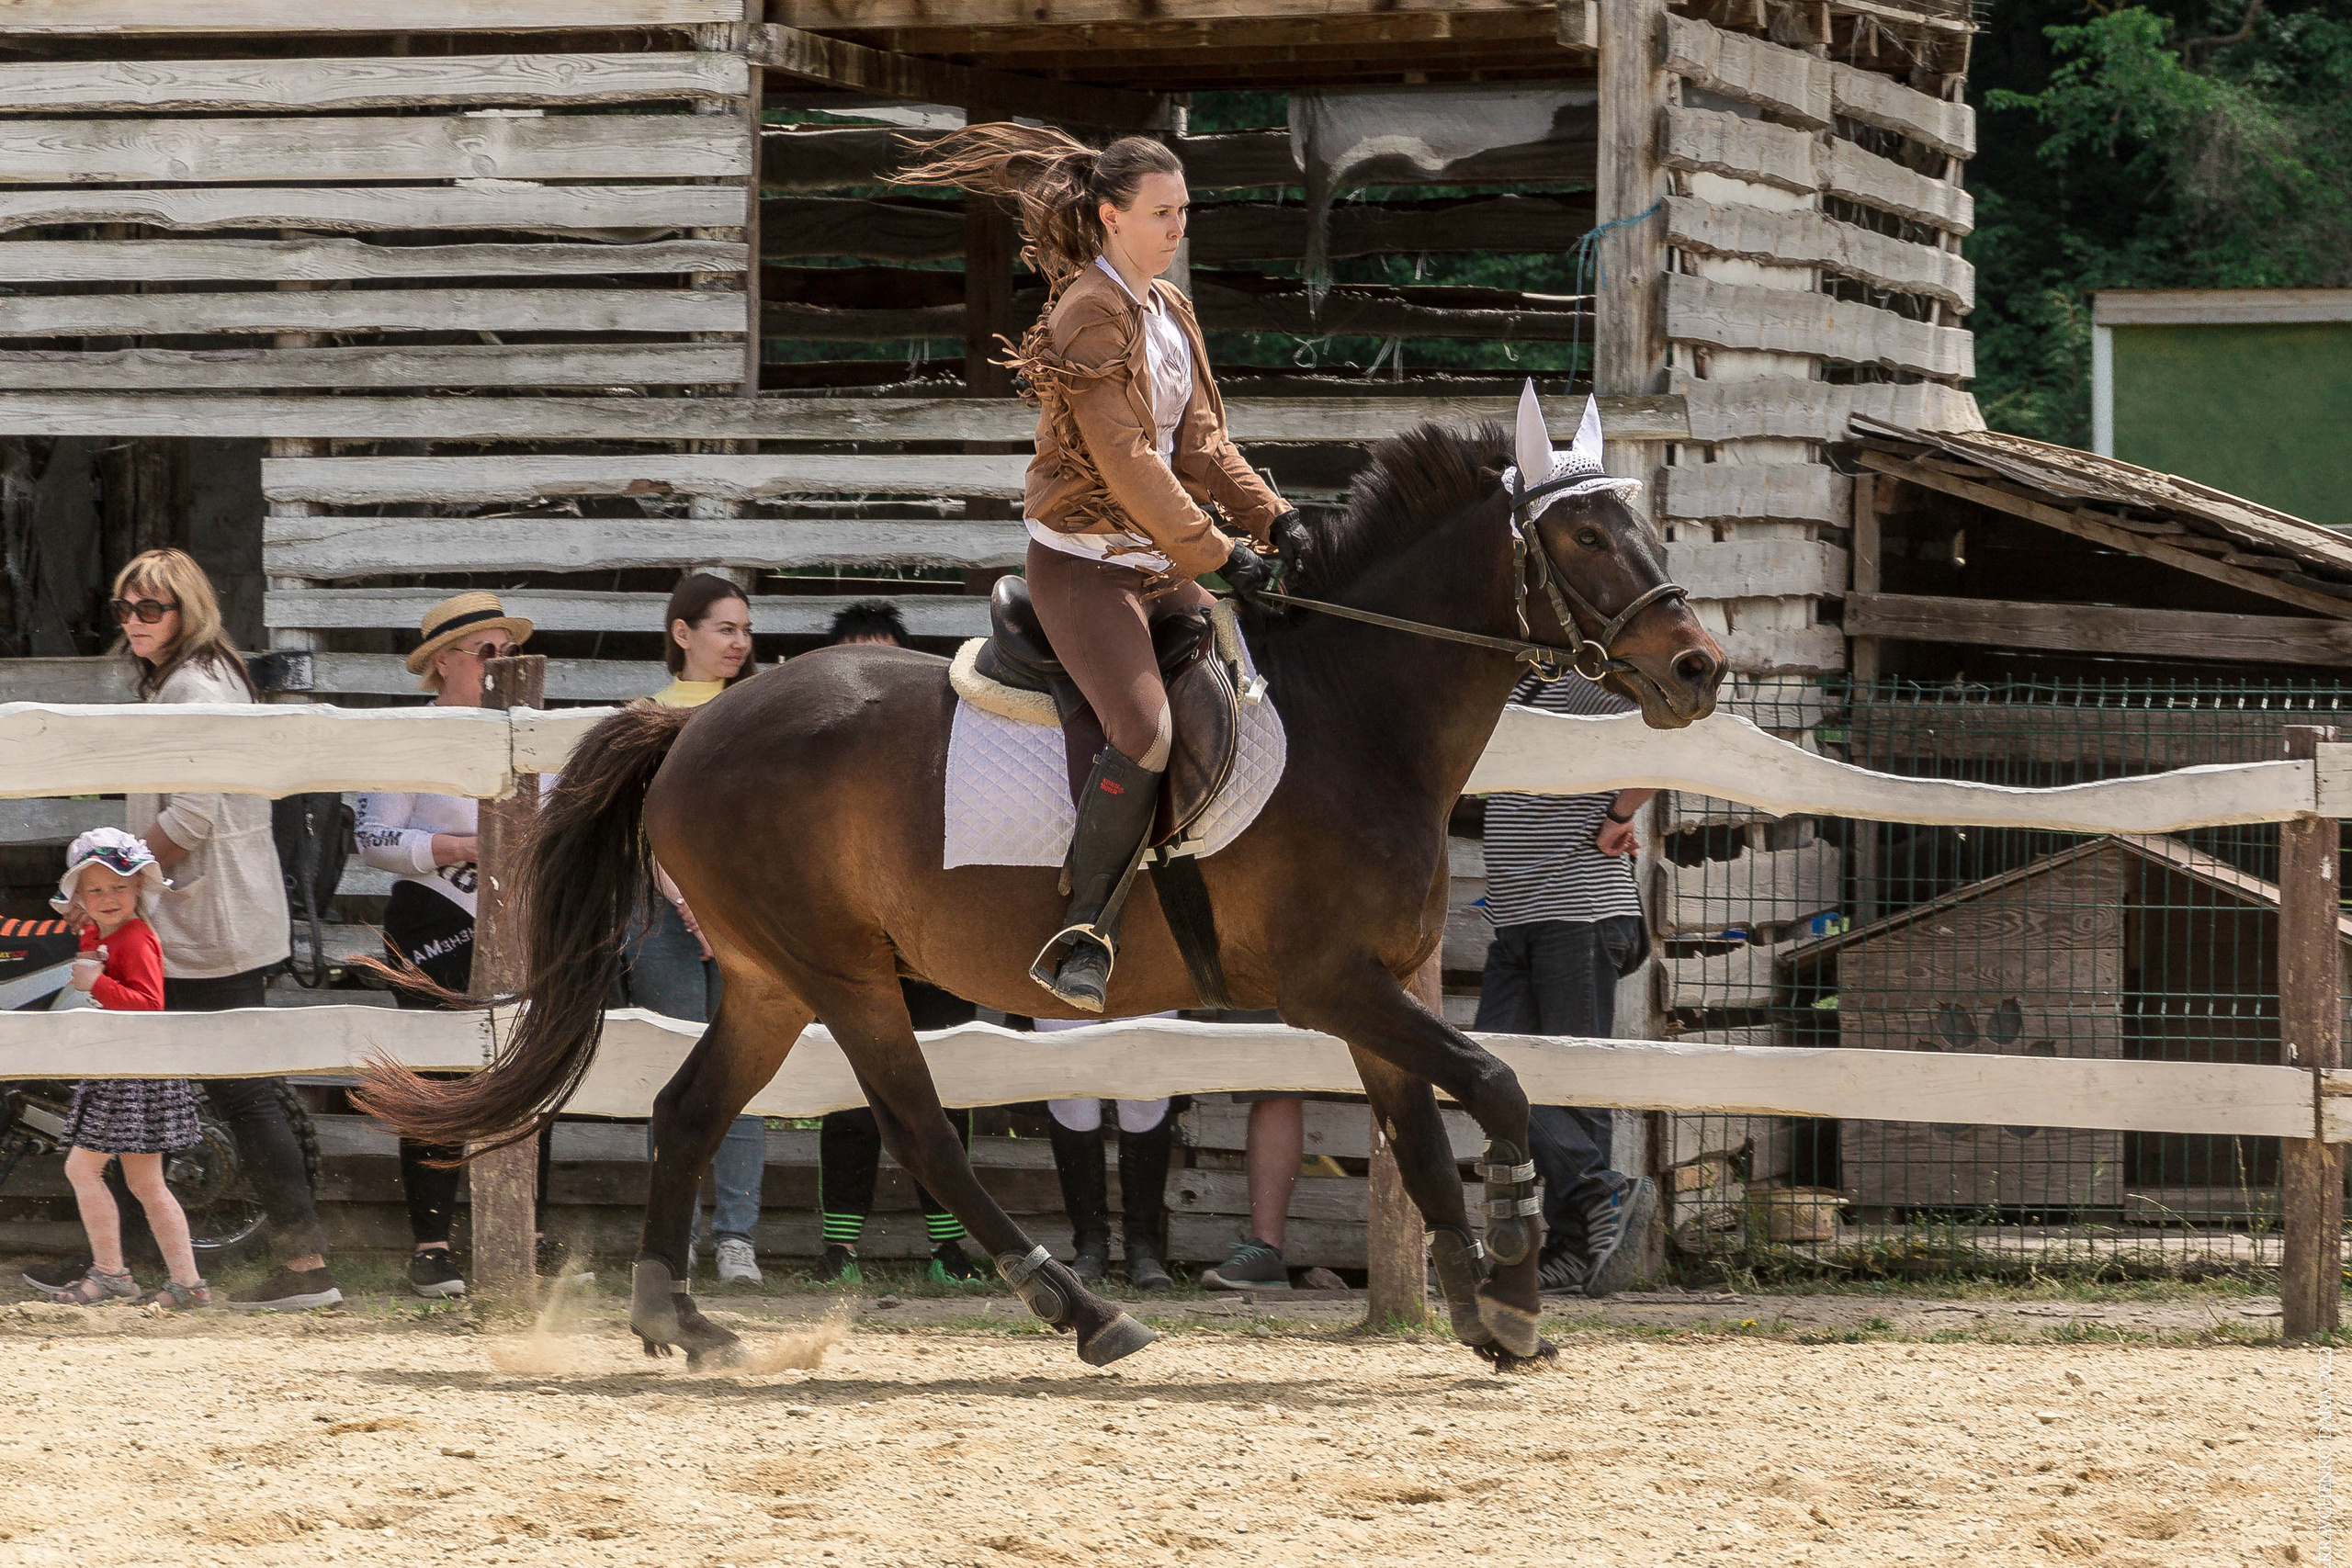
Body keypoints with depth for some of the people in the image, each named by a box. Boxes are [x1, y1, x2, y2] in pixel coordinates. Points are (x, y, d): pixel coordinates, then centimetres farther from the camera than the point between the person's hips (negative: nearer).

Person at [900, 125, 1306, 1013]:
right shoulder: (1089, 318, -15)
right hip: (1083, 563, -9)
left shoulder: (1168, 311, 13)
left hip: (1160, 565, 9)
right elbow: (1124, 462, -20)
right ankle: (1082, 937, -17)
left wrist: (1270, 518, -3)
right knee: (1145, 733, -25)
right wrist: (1218, 554, -20)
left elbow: (1199, 443, 13)